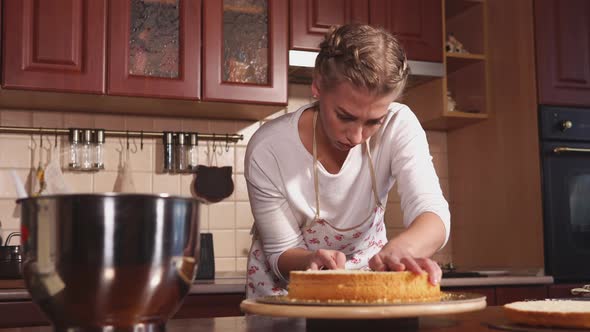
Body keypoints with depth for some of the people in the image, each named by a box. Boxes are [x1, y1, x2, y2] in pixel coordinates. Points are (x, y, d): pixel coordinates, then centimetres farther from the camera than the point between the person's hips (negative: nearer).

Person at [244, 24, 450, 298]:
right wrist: (313, 261, -38)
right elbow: (282, 252, -15)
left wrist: (400, 249, -52)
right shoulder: (267, 151, -25)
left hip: (365, 272, 1)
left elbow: (433, 215, -30)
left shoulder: (398, 126, -20)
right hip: (286, 286, -1)